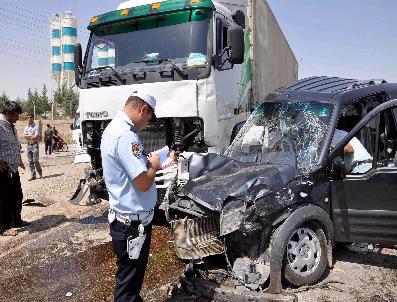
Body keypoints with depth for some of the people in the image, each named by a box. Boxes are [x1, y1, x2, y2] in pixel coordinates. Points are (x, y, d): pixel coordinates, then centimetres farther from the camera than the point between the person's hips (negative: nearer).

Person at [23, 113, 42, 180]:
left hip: (35, 145, -5)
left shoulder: (36, 126, -4)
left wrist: (28, 136, -3)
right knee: (30, 161, 5)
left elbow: (36, 136, -14)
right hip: (28, 145, 5)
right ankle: (33, 175, 10)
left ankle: (39, 171, 16)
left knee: (35, 160, -10)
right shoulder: (26, 127, 13)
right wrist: (31, 135, -11)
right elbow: (24, 135, -1)